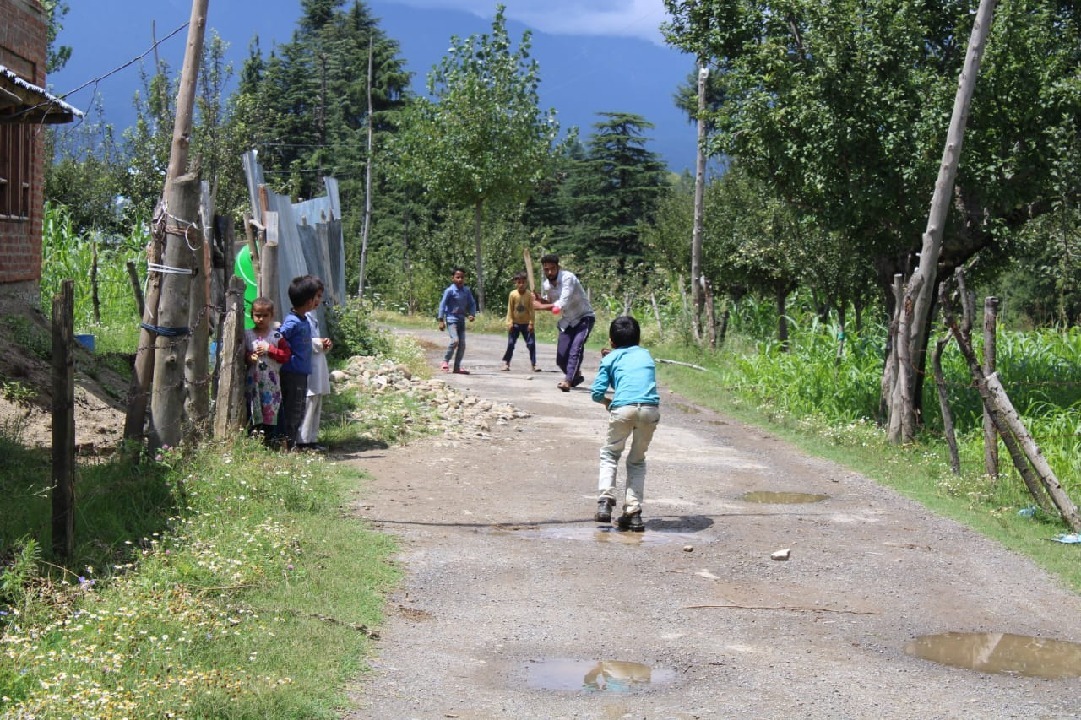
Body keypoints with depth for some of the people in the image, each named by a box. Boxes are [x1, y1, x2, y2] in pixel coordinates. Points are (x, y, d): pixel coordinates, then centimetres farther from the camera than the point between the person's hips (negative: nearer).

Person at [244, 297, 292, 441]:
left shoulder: (277, 336, 3)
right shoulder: (247, 335, 6)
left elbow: (286, 355, -3)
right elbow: (241, 354, 9)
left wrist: (270, 349, -11)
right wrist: (249, 357, -11)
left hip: (271, 381, -1)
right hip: (252, 379, 1)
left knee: (270, 407, 0)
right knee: (253, 407, 1)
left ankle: (268, 437, 5)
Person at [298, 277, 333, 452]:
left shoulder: (313, 315, 19)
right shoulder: (301, 316, -12)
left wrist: (325, 345, 11)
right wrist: (318, 343, -20)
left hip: (318, 366, 10)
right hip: (308, 367, -10)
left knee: (316, 405, 12)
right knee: (308, 405, -9)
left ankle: (311, 439, 18)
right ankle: (303, 441, -5)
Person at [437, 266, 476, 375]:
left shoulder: (467, 291, 4)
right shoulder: (450, 291, -10)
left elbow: (472, 303, 13)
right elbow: (442, 304, -9)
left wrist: (472, 314, -6)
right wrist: (441, 320, -12)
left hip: (461, 320, 6)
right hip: (451, 319, -6)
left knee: (462, 344, 3)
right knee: (455, 340, -22)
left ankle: (457, 367, 12)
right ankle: (446, 361, -2)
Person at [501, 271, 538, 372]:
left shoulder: (529, 295, -7)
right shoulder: (512, 294, -7)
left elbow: (531, 310, -5)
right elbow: (510, 310, -4)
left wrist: (531, 323, -10)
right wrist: (510, 322, -9)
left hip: (526, 323, 0)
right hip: (515, 323, 0)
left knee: (531, 344, -2)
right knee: (510, 344, 1)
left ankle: (533, 364, 5)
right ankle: (506, 363, 9)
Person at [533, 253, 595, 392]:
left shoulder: (568, 278, -25)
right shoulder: (546, 285, -4)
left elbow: (562, 305, -32)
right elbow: (549, 304, 8)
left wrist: (541, 306, -27)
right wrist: (539, 299, -12)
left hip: (584, 318, -7)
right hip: (567, 321, 7)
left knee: (575, 350, -26)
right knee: (561, 358, 4)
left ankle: (567, 381, -33)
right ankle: (576, 376, 30)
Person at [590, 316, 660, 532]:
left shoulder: (610, 358, 16)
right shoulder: (646, 355, 26)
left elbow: (597, 393, 9)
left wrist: (608, 401, 30)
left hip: (623, 408, -2)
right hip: (651, 408, 2)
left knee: (610, 453, 21)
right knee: (637, 460, 20)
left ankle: (605, 500, 2)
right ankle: (633, 512, 12)